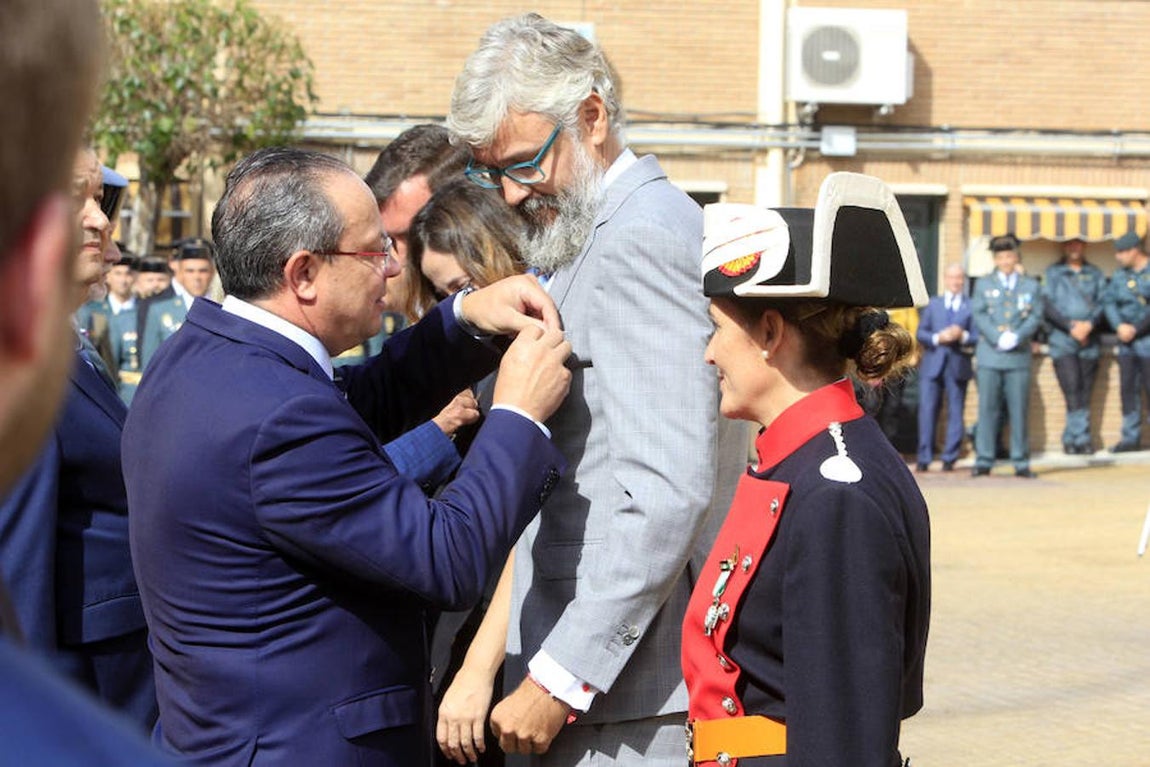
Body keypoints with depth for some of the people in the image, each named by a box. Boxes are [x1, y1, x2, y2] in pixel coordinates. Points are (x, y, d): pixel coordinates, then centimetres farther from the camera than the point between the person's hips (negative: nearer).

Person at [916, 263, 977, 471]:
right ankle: (924, 458, -1)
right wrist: (937, 338, -9)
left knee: (955, 413, 0)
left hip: (958, 366, -1)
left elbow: (977, 337, 2)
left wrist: (963, 336, -18)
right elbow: (920, 333, 9)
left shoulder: (971, 306, 9)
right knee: (927, 410, -4)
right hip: (932, 364, 1)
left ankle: (949, 459, 5)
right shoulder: (933, 304, 17)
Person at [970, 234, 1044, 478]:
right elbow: (979, 315, 1)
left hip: (1019, 356, 0)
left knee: (1019, 410, -1)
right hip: (989, 355, 0)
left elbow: (1036, 317, 4)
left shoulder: (1031, 286, 13)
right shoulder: (983, 284, 12)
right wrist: (998, 338, -13)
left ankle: (1021, 463, 2)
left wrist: (1016, 337, -13)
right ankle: (984, 461, 1)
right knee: (987, 409, -1)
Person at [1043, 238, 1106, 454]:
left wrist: (1089, 324, -13)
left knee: (1084, 393, 0)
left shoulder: (1095, 274, 15)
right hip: (1061, 339, -2)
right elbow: (1047, 306, 0)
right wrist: (1071, 326, -10)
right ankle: (1081, 437, -8)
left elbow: (1102, 302, 5)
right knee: (1072, 391, -12)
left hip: (1089, 340, 2)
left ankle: (1071, 439, 6)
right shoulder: (1053, 273, 9)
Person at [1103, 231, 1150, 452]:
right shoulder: (1119, 275, 11)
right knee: (1128, 388, 6)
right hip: (1127, 342, 6)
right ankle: (1131, 437, 12)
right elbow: (1109, 302, 6)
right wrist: (1119, 326, -10)